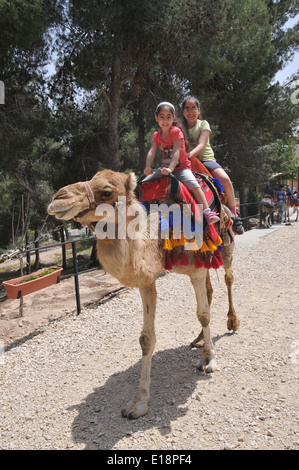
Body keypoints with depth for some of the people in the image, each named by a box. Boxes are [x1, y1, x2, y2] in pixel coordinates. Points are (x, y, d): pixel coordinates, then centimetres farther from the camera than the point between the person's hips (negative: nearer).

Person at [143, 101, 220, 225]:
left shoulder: (176, 131, -10)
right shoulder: (157, 135, 5)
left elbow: (176, 151, -22)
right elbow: (152, 152, -9)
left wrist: (170, 168, -37)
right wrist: (148, 167, -28)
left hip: (181, 167, -5)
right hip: (165, 169, 6)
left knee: (193, 184, -30)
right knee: (144, 183, -3)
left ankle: (207, 212, -32)